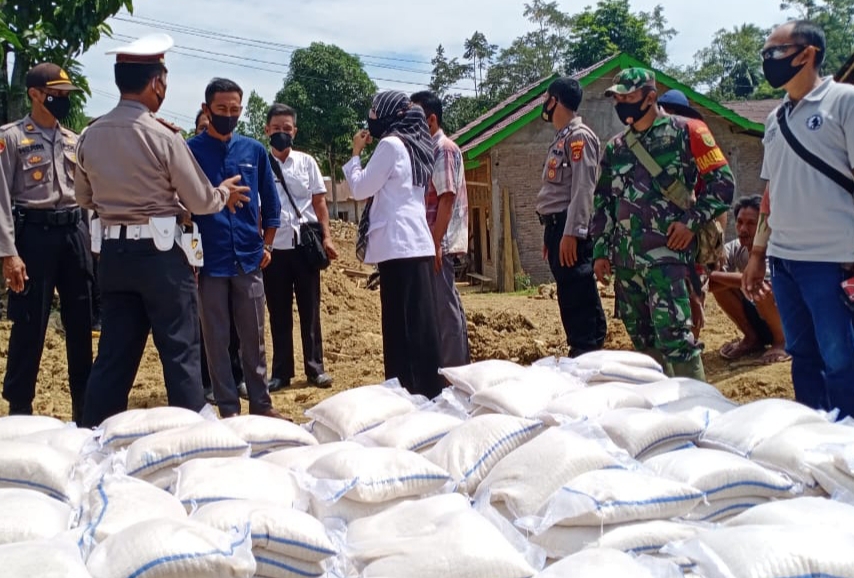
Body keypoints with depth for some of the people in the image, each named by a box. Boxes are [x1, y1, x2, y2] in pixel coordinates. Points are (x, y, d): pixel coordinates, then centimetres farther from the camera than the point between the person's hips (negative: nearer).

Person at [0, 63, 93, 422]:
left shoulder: (75, 140, 13)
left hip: (74, 232, 5)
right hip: (35, 232, -5)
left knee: (81, 324, 9)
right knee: (29, 326, -1)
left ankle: (85, 408, 20)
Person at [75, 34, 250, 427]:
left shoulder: (90, 136, 3)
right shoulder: (163, 136, -12)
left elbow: (84, 198, 16)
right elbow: (200, 201, -6)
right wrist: (224, 193, 14)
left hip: (113, 252, 6)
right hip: (158, 252, -5)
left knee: (114, 352, 12)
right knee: (180, 350, 4)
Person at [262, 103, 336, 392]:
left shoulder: (307, 162, 7)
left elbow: (319, 201, 8)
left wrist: (326, 237, -2)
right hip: (274, 247, 0)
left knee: (310, 309, 5)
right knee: (278, 312, 6)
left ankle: (315, 367, 13)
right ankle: (281, 371, 14)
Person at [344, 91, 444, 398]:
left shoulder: (390, 144, -7)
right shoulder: (413, 146, 19)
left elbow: (361, 189, -4)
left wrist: (355, 153, 8)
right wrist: (364, 153, 18)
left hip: (399, 245, -9)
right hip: (417, 243, 9)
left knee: (402, 323, -7)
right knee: (419, 320, 9)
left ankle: (412, 390, -5)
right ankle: (429, 388, 13)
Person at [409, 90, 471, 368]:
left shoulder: (444, 149, -10)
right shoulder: (429, 149, 17)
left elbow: (447, 199, -17)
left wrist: (435, 243, -20)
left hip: (440, 242, -10)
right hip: (432, 241, 10)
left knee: (444, 308, -7)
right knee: (446, 307, 13)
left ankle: (453, 371, -3)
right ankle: (459, 366, 21)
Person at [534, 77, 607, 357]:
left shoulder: (579, 136, -8)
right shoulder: (561, 139, 21)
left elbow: (583, 188, -18)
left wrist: (571, 233, -24)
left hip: (570, 229, -10)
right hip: (557, 226, 10)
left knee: (577, 295, -9)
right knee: (569, 295, 11)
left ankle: (587, 353, -7)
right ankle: (580, 351, 17)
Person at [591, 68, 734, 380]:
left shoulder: (685, 132, -1)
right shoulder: (615, 148, 16)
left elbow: (722, 183, -3)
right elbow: (603, 203, 20)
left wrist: (692, 222, -11)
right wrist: (601, 251, 13)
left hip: (666, 253, -7)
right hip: (624, 258, 7)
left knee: (673, 336, -15)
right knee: (643, 339, 12)